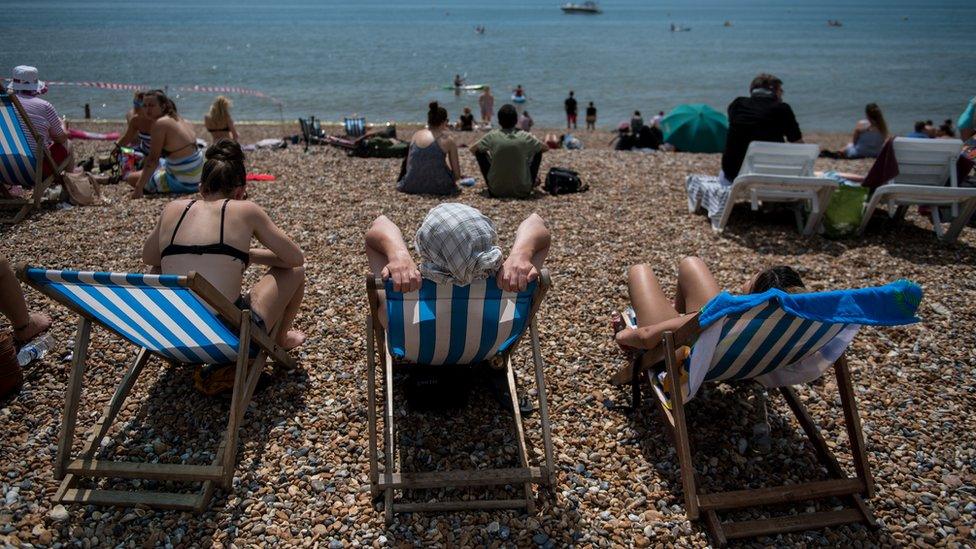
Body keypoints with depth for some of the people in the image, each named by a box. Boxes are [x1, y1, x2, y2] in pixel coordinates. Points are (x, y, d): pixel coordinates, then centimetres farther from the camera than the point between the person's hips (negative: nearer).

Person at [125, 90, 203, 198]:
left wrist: (139, 187, -20)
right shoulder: (180, 119, 7)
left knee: (131, 178, 1)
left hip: (183, 183, -9)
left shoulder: (160, 123, -17)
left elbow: (153, 159, -21)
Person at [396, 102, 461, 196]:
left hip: (411, 187, 2)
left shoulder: (416, 135, 7)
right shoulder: (448, 140, -2)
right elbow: (457, 175, -1)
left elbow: (408, 166, 13)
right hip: (437, 188, -2)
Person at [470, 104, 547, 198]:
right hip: (522, 192, 0)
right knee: (538, 151, 17)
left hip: (496, 191, 0)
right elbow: (545, 148, 8)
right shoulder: (525, 137, -9)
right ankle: (532, 183, 34)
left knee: (479, 152, 16)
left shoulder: (492, 136, -9)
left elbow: (472, 149, 7)